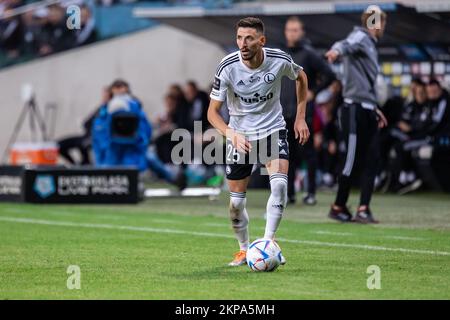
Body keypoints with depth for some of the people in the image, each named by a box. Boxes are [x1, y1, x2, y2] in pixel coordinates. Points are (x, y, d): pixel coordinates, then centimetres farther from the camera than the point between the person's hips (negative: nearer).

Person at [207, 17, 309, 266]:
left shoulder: (279, 60, -17)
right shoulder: (227, 67, -20)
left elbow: (301, 77, 8)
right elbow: (212, 111, -14)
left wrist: (300, 117, 5)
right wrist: (232, 134, -32)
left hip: (273, 129, 0)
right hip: (240, 135, 0)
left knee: (280, 183, -25)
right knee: (236, 201, 2)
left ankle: (268, 242, -18)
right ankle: (244, 249, 25)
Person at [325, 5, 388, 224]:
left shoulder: (370, 44, 23)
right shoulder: (359, 37, -5)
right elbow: (347, 44, -30)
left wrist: (374, 108, 30)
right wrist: (337, 51, -53)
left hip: (368, 111, 9)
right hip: (355, 110, -9)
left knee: (371, 161, 2)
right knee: (353, 161, -4)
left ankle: (363, 209, 2)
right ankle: (338, 207, 8)